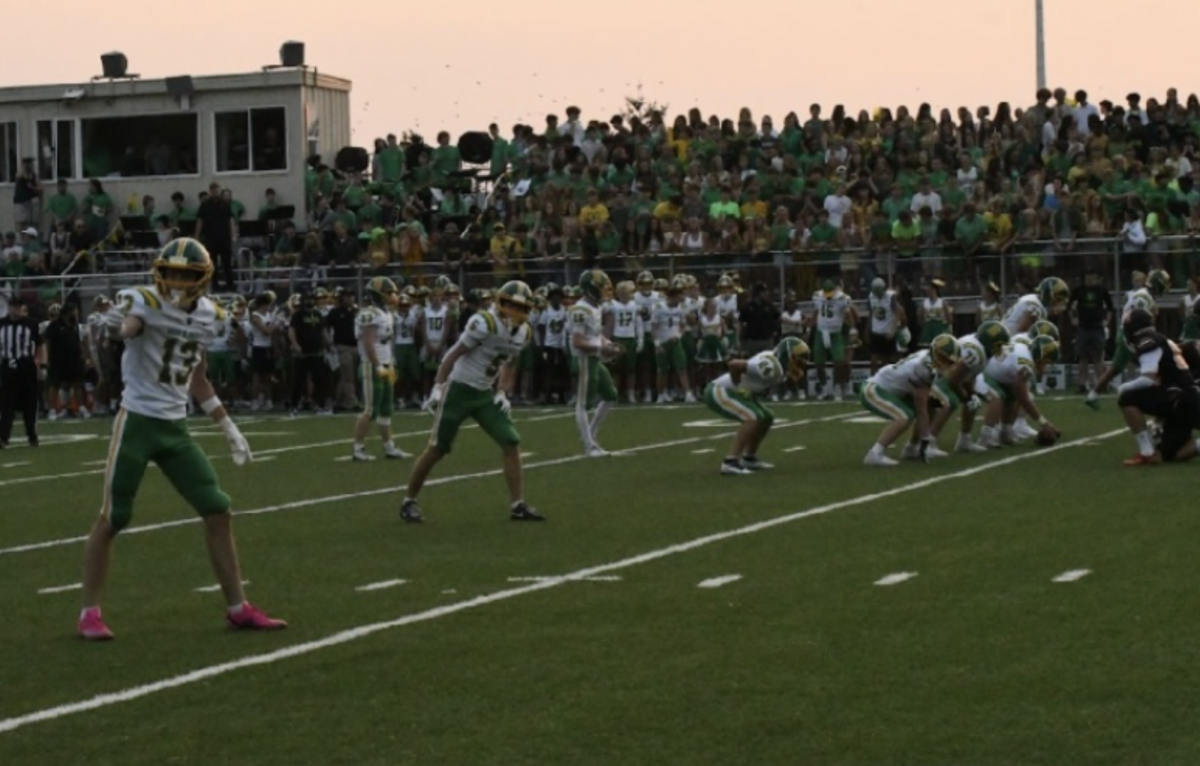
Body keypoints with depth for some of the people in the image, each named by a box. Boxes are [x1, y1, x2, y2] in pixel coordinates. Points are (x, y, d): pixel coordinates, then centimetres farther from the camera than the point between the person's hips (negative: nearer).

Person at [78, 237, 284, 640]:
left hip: (176, 428, 6)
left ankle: (238, 608, 13)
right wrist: (123, 325, -63)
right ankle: (90, 612, 13)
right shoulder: (145, 302, -14)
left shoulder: (208, 315, 5)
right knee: (112, 518, 1)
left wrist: (228, 428, 19)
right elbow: (127, 329, -39)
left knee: (218, 512, 3)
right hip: (137, 422, -6)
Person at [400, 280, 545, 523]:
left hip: (485, 394, 7)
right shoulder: (485, 323, -20)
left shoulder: (523, 332, 3)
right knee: (437, 449, -1)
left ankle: (518, 505, 1)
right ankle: (408, 501, 14)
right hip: (459, 389, -7)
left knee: (511, 443, -4)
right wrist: (437, 387, -18)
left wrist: (503, 393, 5)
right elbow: (454, 354, -16)